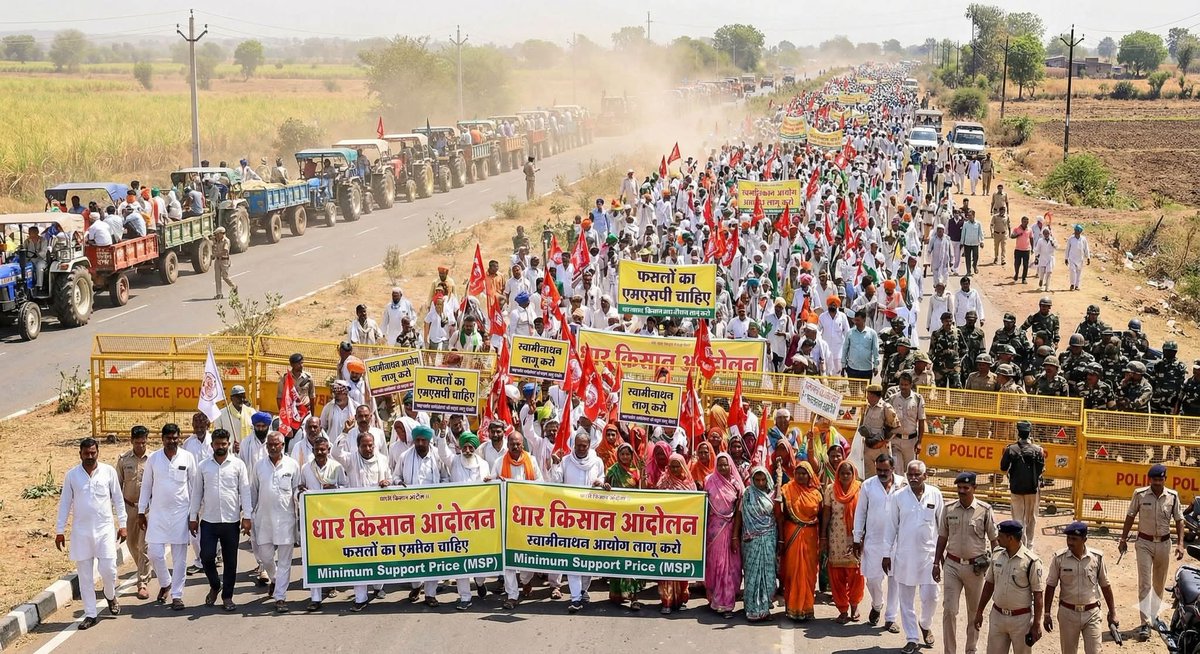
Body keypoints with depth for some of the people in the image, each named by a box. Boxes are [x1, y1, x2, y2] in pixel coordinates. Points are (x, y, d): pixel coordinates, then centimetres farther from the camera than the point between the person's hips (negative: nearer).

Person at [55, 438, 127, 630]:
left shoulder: (109, 471, -2)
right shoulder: (71, 475, 0)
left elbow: (118, 499, 4)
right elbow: (65, 503, 5)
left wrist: (122, 524, 2)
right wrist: (59, 531, 4)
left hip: (105, 529, -1)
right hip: (81, 532, 1)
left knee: (108, 569, -5)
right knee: (85, 575, 4)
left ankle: (110, 596, 27)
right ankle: (90, 614, 12)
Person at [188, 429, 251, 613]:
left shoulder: (238, 465, 1)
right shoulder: (203, 466, 5)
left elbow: (245, 491, -1)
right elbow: (197, 492, 9)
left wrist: (246, 516, -7)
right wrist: (193, 517, 6)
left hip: (231, 521, -1)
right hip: (208, 520, 1)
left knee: (230, 561, 5)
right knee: (206, 556, -4)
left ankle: (227, 596, 16)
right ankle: (215, 586, 23)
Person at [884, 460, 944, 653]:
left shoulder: (935, 495, -3)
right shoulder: (898, 497, -3)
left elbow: (942, 524, 4)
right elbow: (891, 527, 2)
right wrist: (887, 554, 2)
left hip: (929, 553, -1)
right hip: (904, 555, 1)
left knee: (930, 596, -1)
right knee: (906, 599, 6)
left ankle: (925, 625, 30)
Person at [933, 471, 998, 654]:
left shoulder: (985, 510, -8)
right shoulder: (949, 509, 0)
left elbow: (994, 540, -2)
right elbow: (942, 538, 8)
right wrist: (936, 563, 7)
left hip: (975, 567, -1)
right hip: (952, 565, 1)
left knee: (974, 611, 12)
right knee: (949, 610, -3)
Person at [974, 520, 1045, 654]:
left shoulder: (1031, 561, -16)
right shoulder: (996, 555, 1)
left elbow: (1038, 594, -12)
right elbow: (989, 584, 11)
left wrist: (1036, 624, -13)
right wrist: (979, 612, 13)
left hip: (1021, 618, -5)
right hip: (997, 616, 5)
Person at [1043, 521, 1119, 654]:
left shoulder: (1097, 557, -5)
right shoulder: (1059, 558, -7)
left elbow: (1105, 586, 4)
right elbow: (1050, 586, -1)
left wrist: (1112, 613, 5)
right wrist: (1047, 614, -3)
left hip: (1092, 613, 0)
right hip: (1068, 613, 0)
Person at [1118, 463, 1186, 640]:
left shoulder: (1172, 496, -3)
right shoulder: (1140, 494, -8)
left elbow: (1179, 520, 3)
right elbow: (1130, 517, 2)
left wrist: (1180, 543, -5)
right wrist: (1123, 539, 2)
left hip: (1164, 543, 2)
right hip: (1144, 543, -2)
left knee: (1159, 583, 12)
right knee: (1145, 583, -8)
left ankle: (1154, 615, 28)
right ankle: (1145, 624, -13)